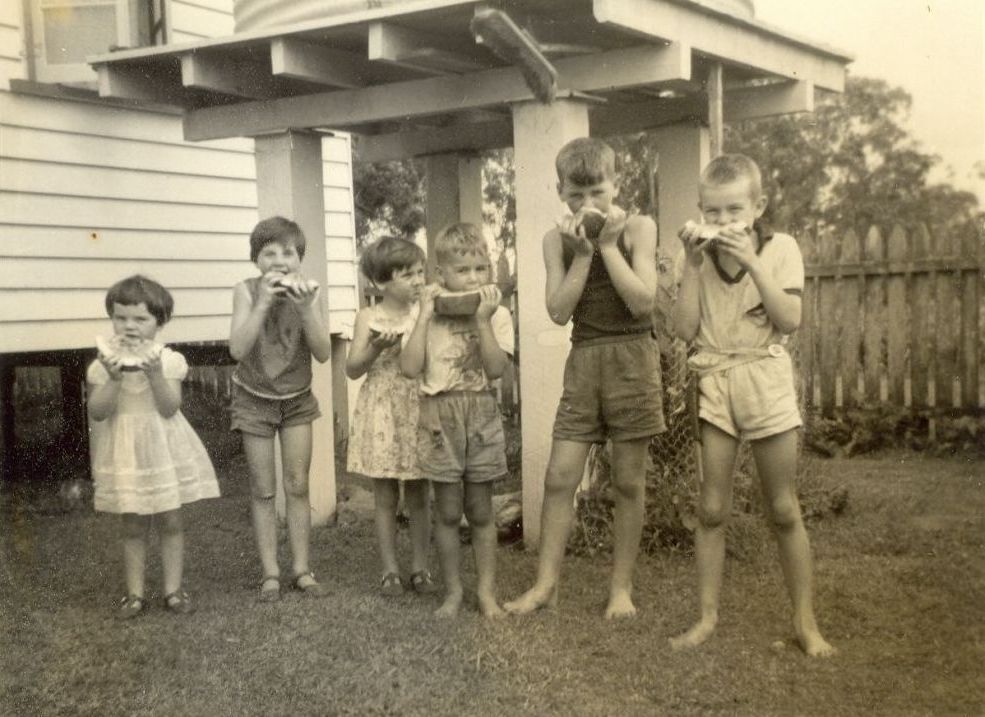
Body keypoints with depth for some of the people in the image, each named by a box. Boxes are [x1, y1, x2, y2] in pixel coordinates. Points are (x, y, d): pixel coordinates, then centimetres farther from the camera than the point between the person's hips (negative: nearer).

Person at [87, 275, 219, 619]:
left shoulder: (168, 360, -7)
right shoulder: (103, 364, -5)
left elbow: (169, 408, -14)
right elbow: (97, 412, -12)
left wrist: (155, 374, -27)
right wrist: (114, 378, -25)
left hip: (163, 451, 0)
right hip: (125, 454, 0)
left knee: (170, 522, 6)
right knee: (132, 527, 8)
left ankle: (173, 589, 17)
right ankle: (134, 593, 16)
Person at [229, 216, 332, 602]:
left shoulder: (305, 290, -11)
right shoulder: (247, 290, -16)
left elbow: (323, 352, -17)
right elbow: (238, 349, -26)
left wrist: (305, 308, -29)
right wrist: (264, 302, -32)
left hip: (297, 399, 2)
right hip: (254, 399, -1)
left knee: (297, 486, 4)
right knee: (263, 490, 4)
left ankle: (301, 569, 13)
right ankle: (270, 572, 11)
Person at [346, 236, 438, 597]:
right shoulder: (368, 318, -2)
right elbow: (352, 369, -4)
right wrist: (376, 347, -19)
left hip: (418, 411, 1)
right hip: (382, 414, -1)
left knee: (419, 495, 7)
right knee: (386, 496, 6)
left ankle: (420, 567, 18)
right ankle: (390, 570, 16)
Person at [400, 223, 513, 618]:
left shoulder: (497, 315, -2)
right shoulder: (429, 315, 0)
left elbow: (496, 368, -15)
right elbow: (409, 367, -13)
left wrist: (482, 320, -19)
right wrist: (425, 315, -13)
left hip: (481, 416, 0)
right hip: (440, 417, 0)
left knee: (480, 510, 8)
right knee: (447, 511, 7)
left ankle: (486, 591, 17)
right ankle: (453, 591, 18)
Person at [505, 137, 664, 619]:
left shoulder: (638, 228, -2)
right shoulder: (558, 240, 4)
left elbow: (642, 300, -13)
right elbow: (559, 312, -4)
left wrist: (608, 245, -13)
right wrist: (582, 253, -11)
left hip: (632, 358, -2)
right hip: (583, 361, 2)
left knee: (628, 482, 3)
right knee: (559, 477, -1)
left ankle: (622, 586, 14)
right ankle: (546, 584, 8)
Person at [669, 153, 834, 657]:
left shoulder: (780, 248, -3)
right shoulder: (695, 256, 2)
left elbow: (789, 321, -13)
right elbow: (685, 329, -6)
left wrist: (752, 261, -18)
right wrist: (694, 264, -12)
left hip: (766, 379, -1)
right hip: (713, 383, 2)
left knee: (784, 510, 4)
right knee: (711, 508, 3)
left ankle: (805, 621, 14)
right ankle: (707, 615, 14)